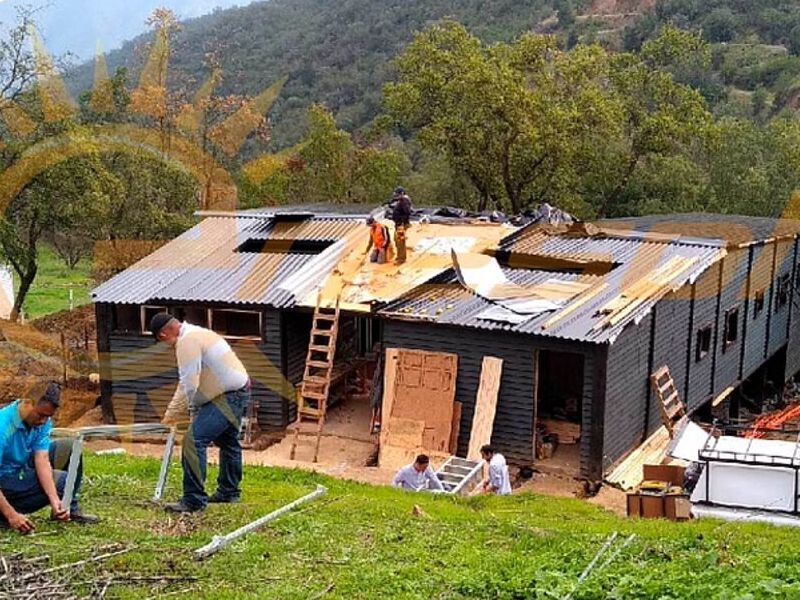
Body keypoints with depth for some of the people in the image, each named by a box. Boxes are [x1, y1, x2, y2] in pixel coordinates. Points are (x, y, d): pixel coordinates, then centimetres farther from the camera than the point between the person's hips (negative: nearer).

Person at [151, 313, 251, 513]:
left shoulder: (187, 341, -16)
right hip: (239, 392, 11)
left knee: (194, 441, -14)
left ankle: (194, 500, -11)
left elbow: (190, 384, -19)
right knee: (228, 441, 26)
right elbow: (186, 382, 25)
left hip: (227, 397, -11)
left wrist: (193, 410, 0)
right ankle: (229, 491, 42)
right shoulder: (196, 334, 18)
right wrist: (171, 414, 28)